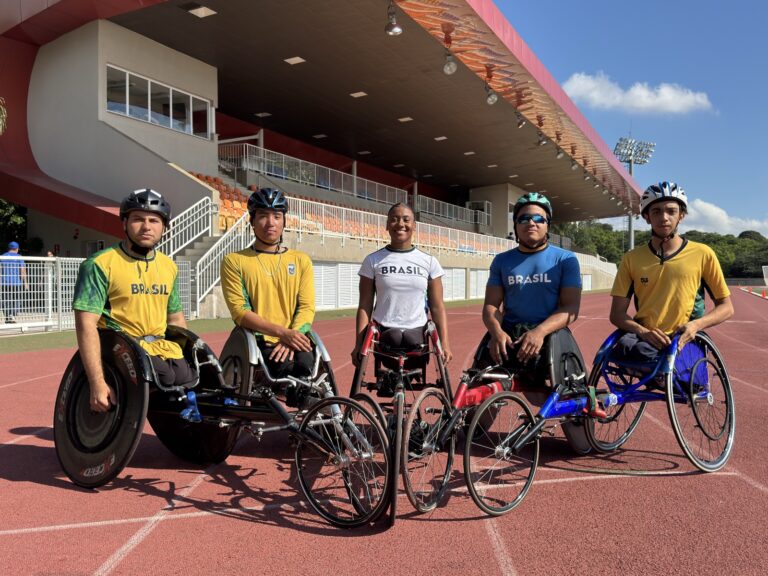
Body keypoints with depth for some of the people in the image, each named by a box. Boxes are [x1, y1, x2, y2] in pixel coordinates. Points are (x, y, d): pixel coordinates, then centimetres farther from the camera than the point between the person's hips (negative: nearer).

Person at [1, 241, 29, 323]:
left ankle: (7, 317, 5)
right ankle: (13, 315, -12)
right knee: (17, 300, 7)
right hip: (16, 282, -2)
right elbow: (23, 270, -6)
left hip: (5, 283, 2)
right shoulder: (19, 257, 0)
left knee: (6, 301, 7)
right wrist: (25, 282, -6)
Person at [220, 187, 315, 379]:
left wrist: (290, 339, -16)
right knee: (286, 368, -33)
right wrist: (282, 332, -18)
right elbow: (239, 311, -5)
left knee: (307, 366, -31)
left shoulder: (301, 260, 14)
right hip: (259, 341, -2)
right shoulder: (234, 261, 6)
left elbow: (307, 307, 4)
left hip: (294, 341, 2)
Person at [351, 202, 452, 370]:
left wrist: (444, 342, -6)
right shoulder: (373, 260, 3)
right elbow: (365, 306, 1)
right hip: (384, 335, -1)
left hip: (418, 335, 1)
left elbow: (437, 307, 4)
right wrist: (359, 343, -6)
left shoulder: (429, 262, 6)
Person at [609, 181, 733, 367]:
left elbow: (726, 307, 10)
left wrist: (696, 324, -10)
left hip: (684, 343, -2)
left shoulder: (702, 254, 5)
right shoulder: (632, 259, 8)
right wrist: (643, 332, -14)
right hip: (645, 341, 3)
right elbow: (617, 313, 6)